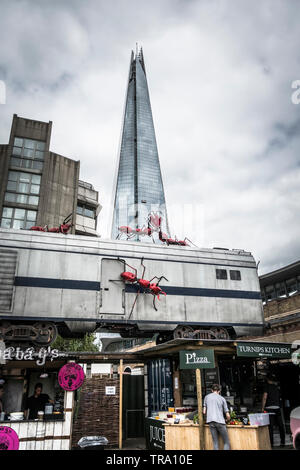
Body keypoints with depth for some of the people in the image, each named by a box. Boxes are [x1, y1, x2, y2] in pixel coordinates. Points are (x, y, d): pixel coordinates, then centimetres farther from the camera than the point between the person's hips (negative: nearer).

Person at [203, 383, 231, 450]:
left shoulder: (207, 397, 16)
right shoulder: (222, 399, 11)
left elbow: (204, 412, 13)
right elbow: (228, 416, 9)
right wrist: (227, 421, 30)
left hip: (211, 422, 2)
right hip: (220, 421, -2)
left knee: (215, 443, 8)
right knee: (226, 442, 7)